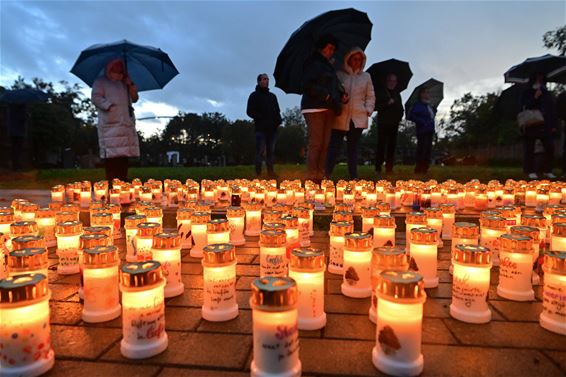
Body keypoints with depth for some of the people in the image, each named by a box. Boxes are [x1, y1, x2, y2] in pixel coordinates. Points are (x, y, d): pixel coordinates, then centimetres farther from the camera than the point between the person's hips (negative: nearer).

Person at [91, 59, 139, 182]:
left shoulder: (124, 83, 27)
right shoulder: (100, 82, 9)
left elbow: (134, 98, 19)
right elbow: (96, 98, -4)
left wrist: (131, 85, 5)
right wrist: (110, 106, -16)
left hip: (127, 123, 6)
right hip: (110, 124, -6)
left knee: (124, 154, 4)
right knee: (111, 155, -11)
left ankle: (123, 182, 8)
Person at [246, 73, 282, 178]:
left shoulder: (272, 96, 23)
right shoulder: (254, 95, 8)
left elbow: (277, 110, 21)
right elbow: (250, 111, 0)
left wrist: (278, 120, 0)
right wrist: (261, 119, -11)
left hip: (272, 128, 5)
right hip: (261, 128, -5)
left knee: (271, 151, 4)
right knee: (260, 151, -9)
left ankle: (270, 172, 6)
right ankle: (258, 173, -10)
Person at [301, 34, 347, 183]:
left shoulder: (328, 65, 25)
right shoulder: (312, 63, 0)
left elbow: (334, 85, 29)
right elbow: (307, 86, -12)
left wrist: (341, 95, 8)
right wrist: (326, 96, -17)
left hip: (328, 109, 8)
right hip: (315, 108, -8)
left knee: (325, 144, 4)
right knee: (315, 143, -11)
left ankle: (320, 176, 6)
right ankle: (311, 177, -9)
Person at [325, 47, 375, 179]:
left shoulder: (366, 76, 14)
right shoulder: (339, 74, 2)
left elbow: (370, 96, 15)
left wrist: (368, 110, 3)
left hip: (358, 118, 3)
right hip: (340, 118, -3)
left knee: (353, 147, 9)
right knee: (334, 147, -5)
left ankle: (354, 177, 13)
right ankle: (326, 175, -3)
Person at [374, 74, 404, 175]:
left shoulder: (397, 94, 19)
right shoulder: (380, 92, 4)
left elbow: (400, 108, 25)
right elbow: (375, 106, -6)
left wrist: (399, 116, 7)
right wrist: (387, 103, -14)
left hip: (394, 124, 5)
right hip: (383, 123, -5)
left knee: (391, 146, 2)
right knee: (381, 145, -10)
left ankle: (389, 168, 5)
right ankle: (378, 168, -8)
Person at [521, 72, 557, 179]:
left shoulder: (547, 94, 16)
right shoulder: (527, 93, 7)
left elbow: (553, 110, 14)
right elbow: (524, 107, -4)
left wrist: (553, 125, 7)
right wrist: (535, 98, -14)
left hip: (545, 126, 3)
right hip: (531, 125, -3)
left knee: (550, 148, -3)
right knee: (530, 149, -2)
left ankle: (547, 171, 6)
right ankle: (531, 171, 3)